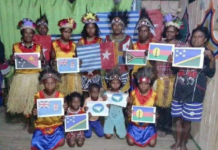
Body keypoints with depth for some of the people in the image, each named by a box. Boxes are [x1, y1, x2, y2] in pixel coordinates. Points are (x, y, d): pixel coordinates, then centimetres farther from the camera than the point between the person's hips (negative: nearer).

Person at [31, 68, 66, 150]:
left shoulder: (60, 96, -8)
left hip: (56, 124, 0)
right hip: (41, 125, 0)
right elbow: (35, 114, 3)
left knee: (60, 142, -21)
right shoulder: (38, 95, -7)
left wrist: (64, 109, -22)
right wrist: (34, 113, -20)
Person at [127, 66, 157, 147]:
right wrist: (129, 111, -22)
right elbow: (130, 106, 0)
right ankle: (130, 133, 26)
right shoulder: (134, 93, -13)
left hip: (148, 123, 1)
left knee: (152, 143, -7)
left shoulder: (153, 94, -12)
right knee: (131, 142, -10)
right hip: (135, 121, -1)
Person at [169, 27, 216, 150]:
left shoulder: (208, 54, 3)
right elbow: (175, 70, 17)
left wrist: (212, 59, -19)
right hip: (179, 90, 4)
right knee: (178, 118, 9)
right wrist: (172, 61, -3)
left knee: (187, 120, 3)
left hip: (194, 93, -3)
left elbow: (210, 73, -5)